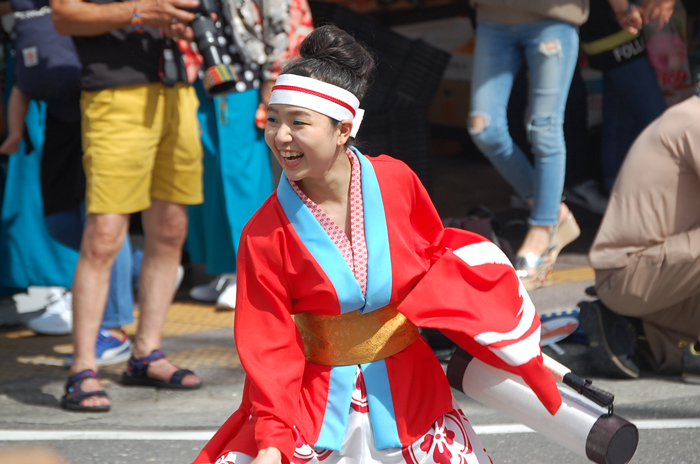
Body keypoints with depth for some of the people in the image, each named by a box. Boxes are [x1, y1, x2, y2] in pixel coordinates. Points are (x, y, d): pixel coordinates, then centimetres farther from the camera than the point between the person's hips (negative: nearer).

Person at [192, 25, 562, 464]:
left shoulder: (396, 181, -8)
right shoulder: (265, 233, -12)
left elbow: (435, 255, 10)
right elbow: (269, 345, -10)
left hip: (407, 393, 1)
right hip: (317, 399, -1)